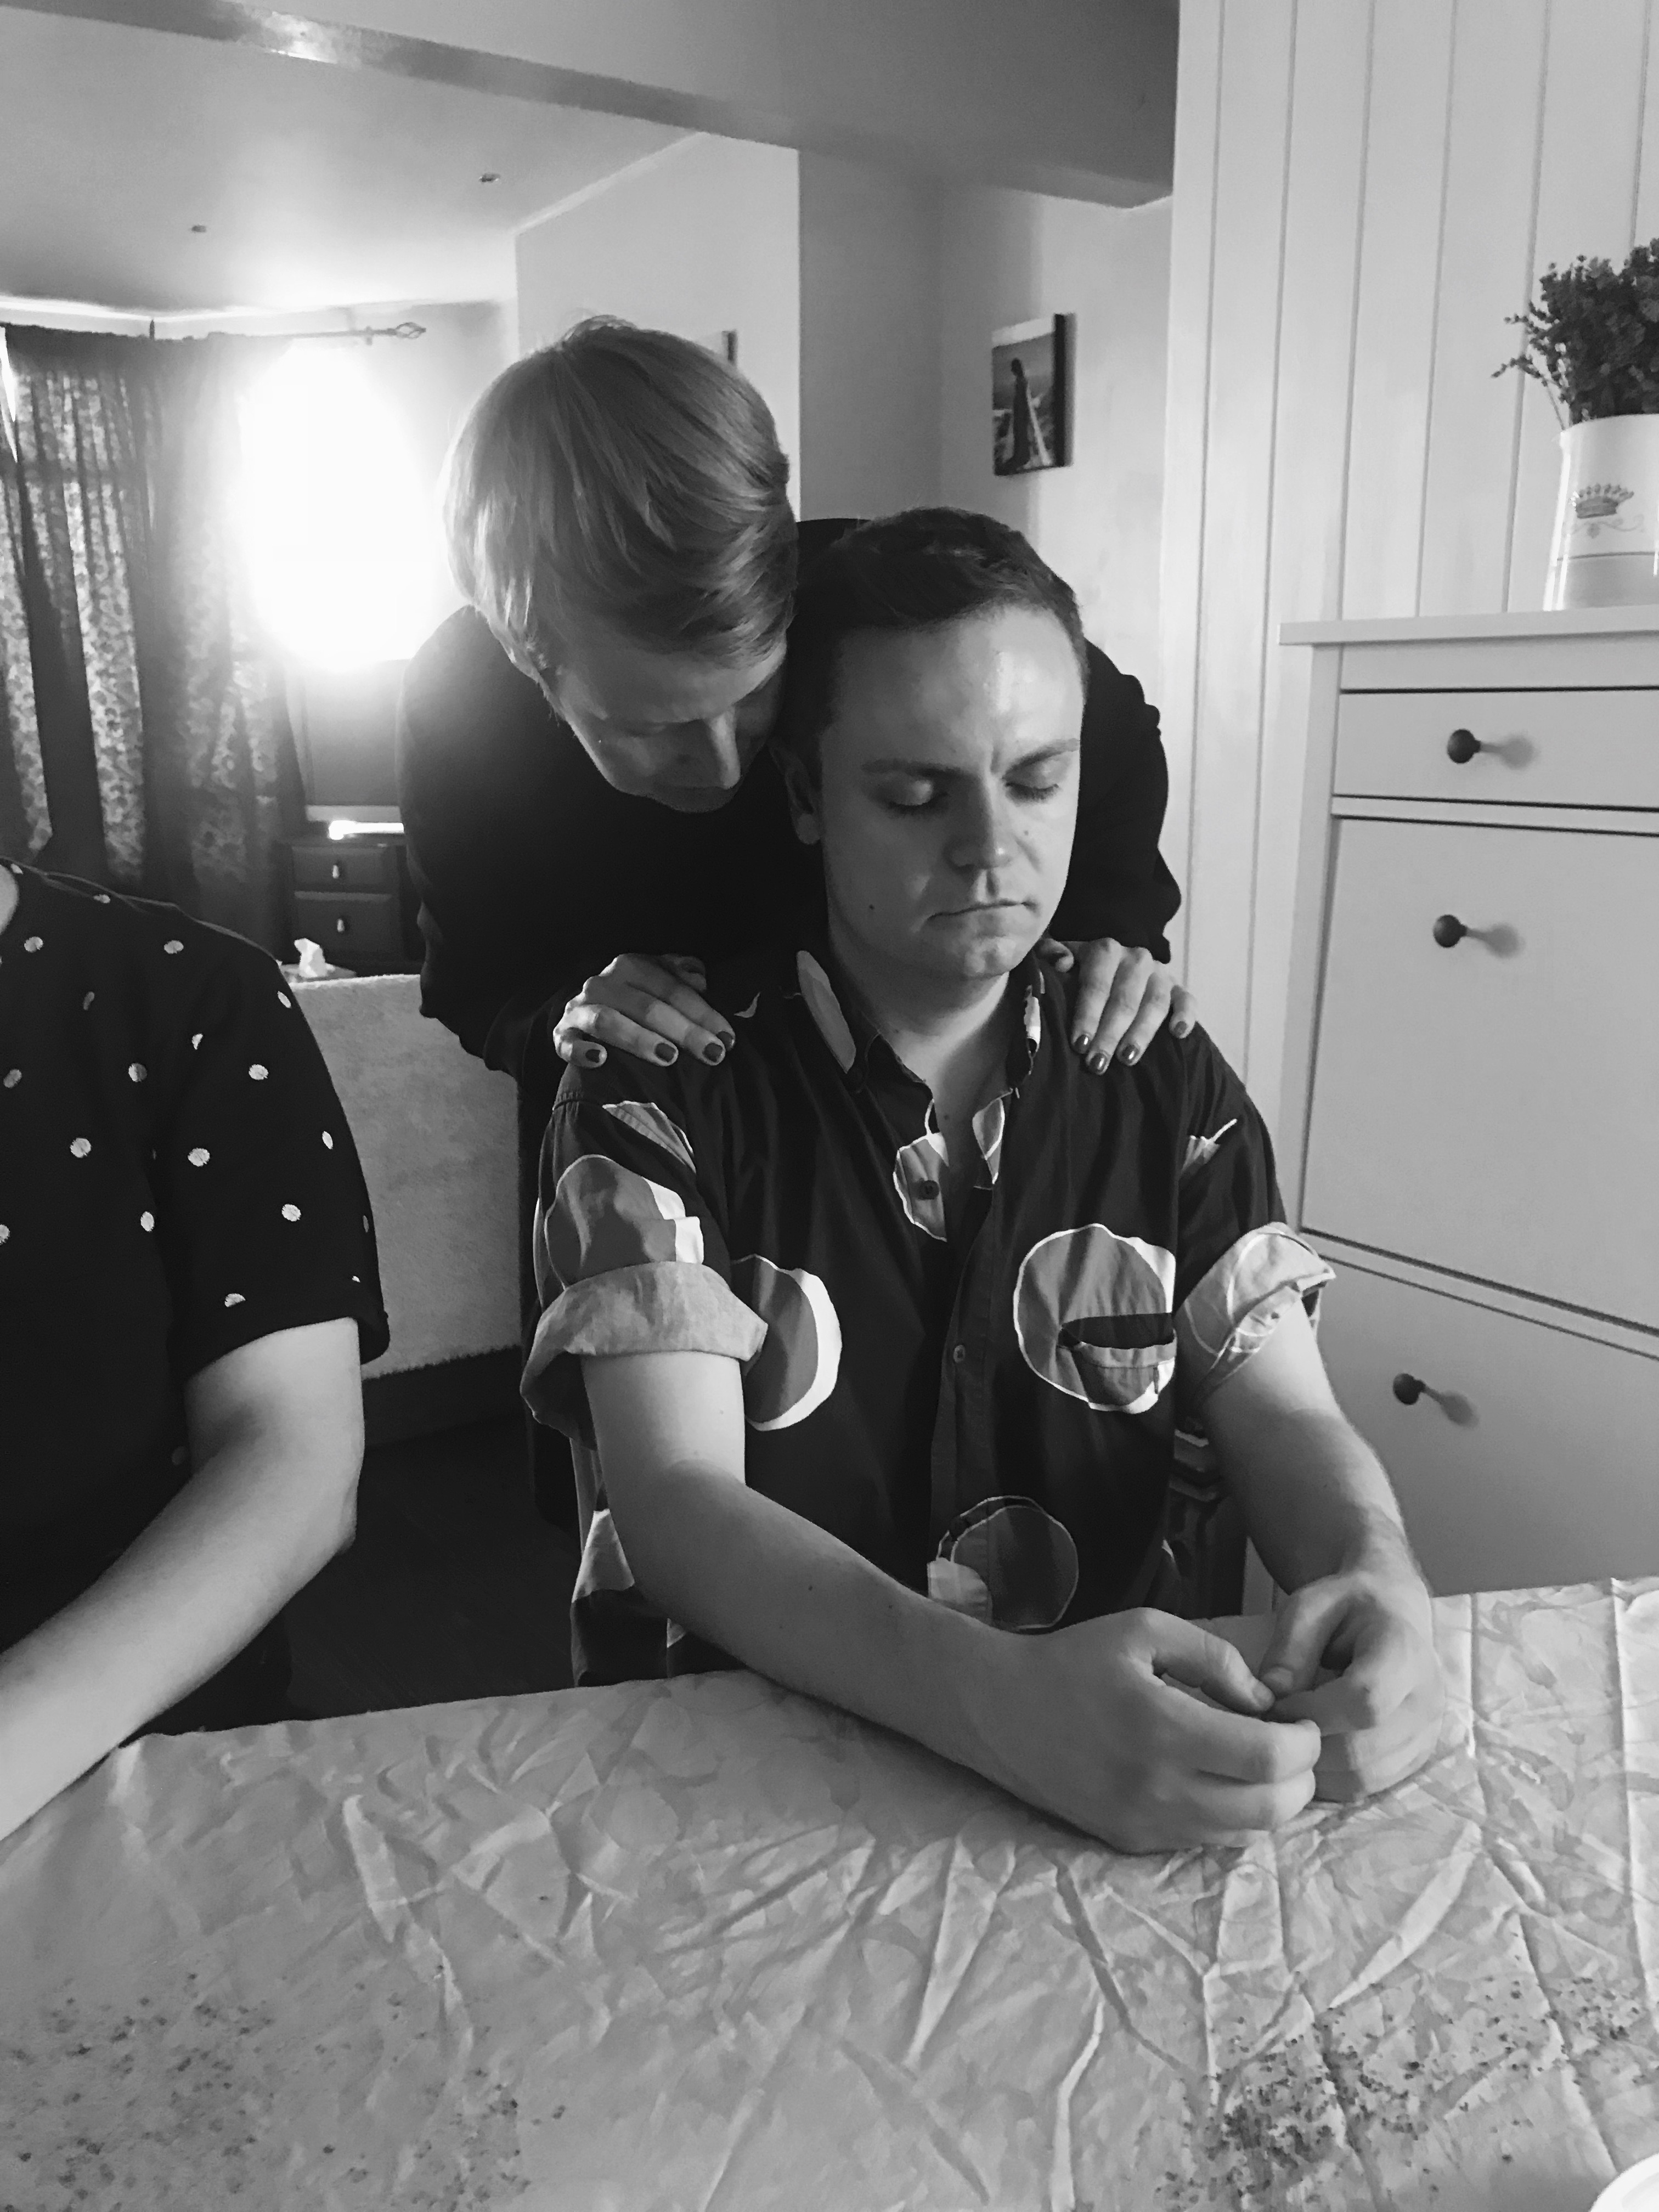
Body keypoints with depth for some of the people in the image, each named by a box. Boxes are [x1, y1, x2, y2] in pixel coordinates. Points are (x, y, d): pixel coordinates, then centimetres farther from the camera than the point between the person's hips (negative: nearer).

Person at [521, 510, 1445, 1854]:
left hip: (1123, 1746, 3)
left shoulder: (1166, 1083, 2)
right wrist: (998, 1697, -34)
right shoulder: (659, 1091, -10)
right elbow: (674, 1504, -18)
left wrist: (1380, 1582, -24)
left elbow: (1285, 1419, -1)